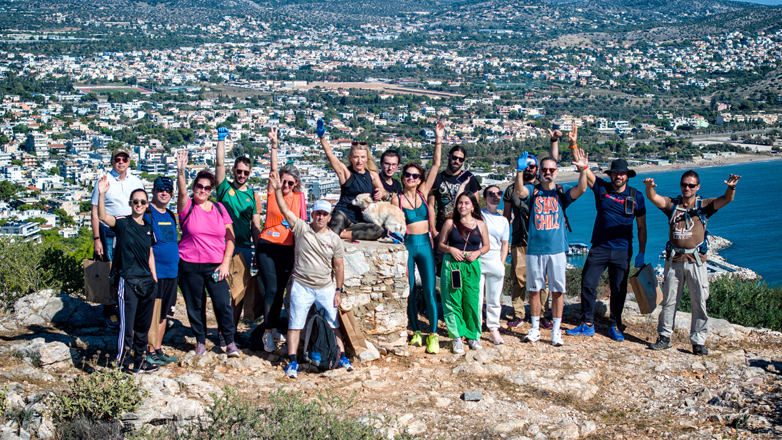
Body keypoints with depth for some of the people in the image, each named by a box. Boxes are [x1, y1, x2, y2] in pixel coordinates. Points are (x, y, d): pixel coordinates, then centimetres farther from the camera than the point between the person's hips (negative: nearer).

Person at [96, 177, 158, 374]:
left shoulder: (148, 227, 12)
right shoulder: (123, 223, -5)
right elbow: (102, 216, -24)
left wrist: (154, 277, 14)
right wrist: (101, 194, -37)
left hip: (147, 282, 6)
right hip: (128, 281, -6)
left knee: (144, 325, 13)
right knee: (127, 325, -3)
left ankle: (140, 360, 24)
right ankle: (126, 362, 8)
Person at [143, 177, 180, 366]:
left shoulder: (170, 215, 16)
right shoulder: (147, 214, -8)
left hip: (171, 272, 7)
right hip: (154, 272, -7)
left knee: (164, 314, 12)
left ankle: (158, 349, 20)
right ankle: (150, 352, 3)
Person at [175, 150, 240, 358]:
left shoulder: (219, 209, 7)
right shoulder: (187, 207, 1)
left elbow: (230, 237, 7)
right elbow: (182, 192, -22)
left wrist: (225, 263, -2)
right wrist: (180, 171, -39)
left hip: (216, 266, 1)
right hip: (190, 266, -1)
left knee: (223, 303, -7)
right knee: (195, 305, 6)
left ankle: (230, 342, 5)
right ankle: (200, 342, 21)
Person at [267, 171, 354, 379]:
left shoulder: (334, 239, 2)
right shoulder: (301, 228, -3)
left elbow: (339, 266, 6)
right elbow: (285, 210, -14)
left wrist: (338, 290, 3)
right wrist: (278, 190, -26)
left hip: (326, 288, 2)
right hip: (301, 286, -1)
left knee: (334, 324, 9)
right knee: (295, 324, 0)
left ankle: (342, 357, 20)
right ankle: (293, 361, 6)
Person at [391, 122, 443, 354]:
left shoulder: (423, 193, 5)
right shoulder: (397, 199, -1)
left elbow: (436, 165, 3)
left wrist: (438, 140, -1)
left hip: (424, 244, 1)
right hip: (407, 245, -1)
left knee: (429, 292, -2)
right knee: (410, 290, 6)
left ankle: (433, 334, 5)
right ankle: (415, 332, 19)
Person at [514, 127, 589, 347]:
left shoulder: (562, 192, 5)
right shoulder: (533, 190, 5)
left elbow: (580, 190, -13)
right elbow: (520, 191, -16)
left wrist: (583, 171, -29)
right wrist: (520, 171, -33)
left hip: (557, 249, 0)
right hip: (534, 248, 0)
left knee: (558, 290, 2)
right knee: (534, 289, 7)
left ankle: (556, 331, 11)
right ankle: (535, 329, 19)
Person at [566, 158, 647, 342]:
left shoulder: (636, 196, 2)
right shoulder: (601, 188, 1)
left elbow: (641, 227, 6)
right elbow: (585, 172, -10)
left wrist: (641, 253, 4)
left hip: (622, 251, 0)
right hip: (599, 248, 0)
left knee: (619, 289, 5)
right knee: (588, 283, -4)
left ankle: (615, 327, 18)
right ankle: (587, 325, 8)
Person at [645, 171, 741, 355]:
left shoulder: (703, 205, 5)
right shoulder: (672, 204, 9)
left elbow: (726, 200, -10)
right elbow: (653, 198, -7)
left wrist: (731, 188, -32)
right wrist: (649, 187, -31)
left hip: (696, 260, -1)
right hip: (674, 260, 2)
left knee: (699, 302, 0)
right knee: (668, 300, 9)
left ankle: (698, 342, 7)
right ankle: (664, 337, 20)